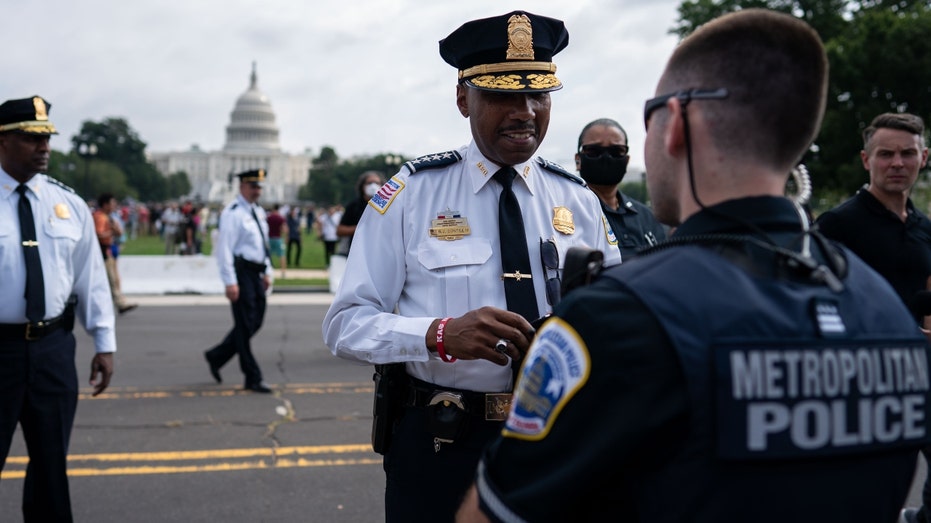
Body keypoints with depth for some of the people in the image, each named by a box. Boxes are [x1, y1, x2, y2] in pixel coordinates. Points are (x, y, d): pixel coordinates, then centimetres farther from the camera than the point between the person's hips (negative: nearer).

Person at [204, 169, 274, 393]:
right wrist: (230, 282, -20)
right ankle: (253, 379, 4)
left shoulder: (258, 212, 16)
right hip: (241, 272, -9)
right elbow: (224, 248, -16)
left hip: (256, 274, 9)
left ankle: (217, 356, 28)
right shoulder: (232, 213, -11)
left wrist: (267, 272, 19)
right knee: (245, 325, -2)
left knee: (255, 322, 12)